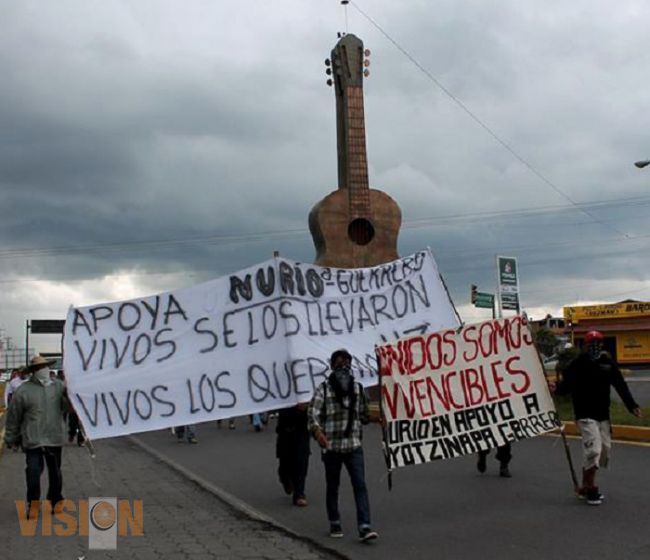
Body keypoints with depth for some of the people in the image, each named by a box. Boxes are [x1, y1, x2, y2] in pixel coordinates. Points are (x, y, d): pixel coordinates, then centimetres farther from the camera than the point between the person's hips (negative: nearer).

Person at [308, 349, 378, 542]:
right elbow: (313, 413, -15)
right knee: (332, 487, 11)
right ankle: (335, 524, 27)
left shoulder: (358, 388, 7)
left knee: (360, 485, -9)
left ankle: (364, 527, -11)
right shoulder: (324, 389, -5)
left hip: (354, 446, 2)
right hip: (331, 447, -2)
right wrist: (317, 431, -30)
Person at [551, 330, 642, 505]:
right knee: (593, 450, -15)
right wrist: (557, 388, -32)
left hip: (603, 415, 6)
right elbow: (566, 384, -10)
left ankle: (586, 487, 25)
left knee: (604, 450, 10)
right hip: (585, 416, -6)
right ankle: (589, 489, 2)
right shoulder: (577, 364, -8)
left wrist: (632, 406, -2)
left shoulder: (608, 363, 3)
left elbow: (620, 385, 4)